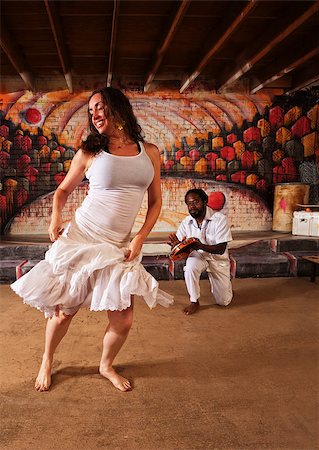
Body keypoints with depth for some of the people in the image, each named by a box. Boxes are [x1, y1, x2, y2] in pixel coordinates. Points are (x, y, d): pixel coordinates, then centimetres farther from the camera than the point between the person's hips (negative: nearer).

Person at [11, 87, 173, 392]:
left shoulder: (150, 152, 5)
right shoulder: (89, 153, -1)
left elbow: (155, 201, 8)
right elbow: (63, 189, 11)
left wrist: (140, 238, -3)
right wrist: (55, 216, -8)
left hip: (118, 247, 2)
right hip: (80, 238, -1)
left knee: (123, 321, 1)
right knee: (64, 310, 7)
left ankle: (106, 366, 32)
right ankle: (46, 362, 38)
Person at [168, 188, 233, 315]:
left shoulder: (220, 219, -22)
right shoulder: (186, 223, -12)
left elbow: (221, 249, -25)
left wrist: (201, 246, -43)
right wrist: (177, 245, -33)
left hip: (218, 257, -1)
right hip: (198, 255, 2)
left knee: (223, 302, 2)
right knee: (190, 267, -36)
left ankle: (225, 283, 38)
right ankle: (194, 302, -13)